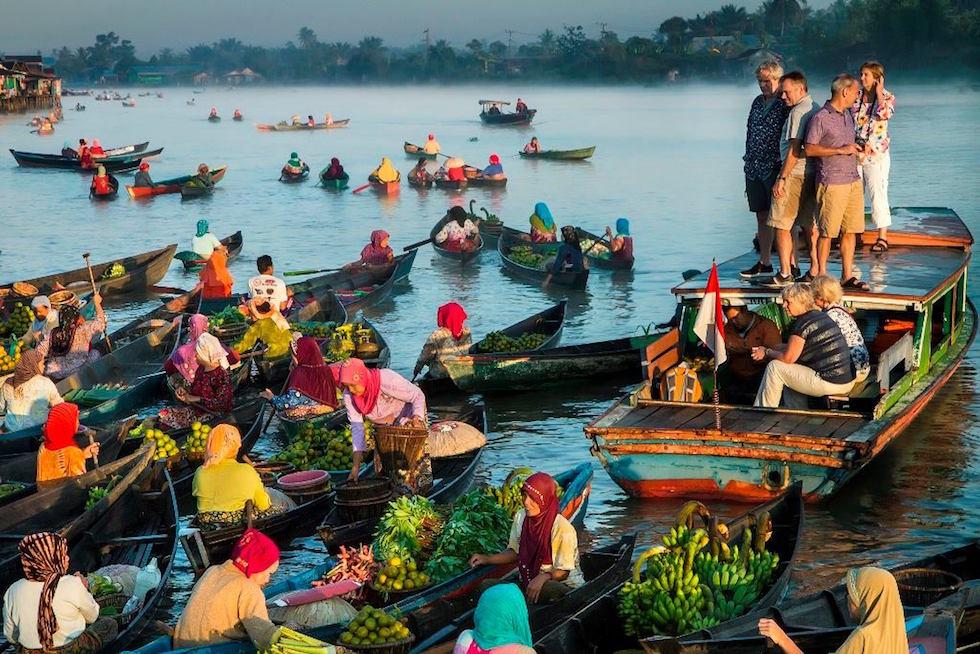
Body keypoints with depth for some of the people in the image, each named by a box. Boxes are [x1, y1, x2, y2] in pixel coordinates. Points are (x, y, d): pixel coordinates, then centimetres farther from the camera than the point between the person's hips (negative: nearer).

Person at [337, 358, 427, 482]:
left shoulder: (387, 380, -38)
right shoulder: (349, 395, -22)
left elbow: (418, 395, -26)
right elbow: (357, 427, -19)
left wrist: (416, 418, -45)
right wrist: (356, 465, -25)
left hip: (407, 417, -5)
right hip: (383, 426, 5)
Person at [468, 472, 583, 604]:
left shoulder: (563, 528, -20)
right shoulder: (521, 517, 0)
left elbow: (563, 572, -15)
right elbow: (514, 552, 13)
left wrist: (543, 577, -35)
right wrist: (487, 559, -1)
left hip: (562, 585, -6)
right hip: (527, 580, 7)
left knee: (549, 589, -42)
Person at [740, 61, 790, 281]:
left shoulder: (786, 104, -9)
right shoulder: (758, 102, 14)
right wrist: (748, 160, 16)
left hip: (775, 168, -7)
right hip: (754, 169, 7)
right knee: (762, 216, 13)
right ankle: (764, 262, 22)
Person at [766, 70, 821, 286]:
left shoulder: (798, 112, -14)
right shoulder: (816, 109, 15)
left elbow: (795, 150, -19)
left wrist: (781, 178, -17)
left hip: (795, 174, -9)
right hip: (811, 175, 9)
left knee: (781, 225, -4)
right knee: (809, 225, 12)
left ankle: (785, 274, -4)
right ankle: (815, 271, 14)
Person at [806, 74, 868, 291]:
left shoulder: (848, 115, 16)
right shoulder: (821, 118, -9)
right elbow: (809, 149, -14)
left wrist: (856, 149, 13)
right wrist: (841, 150, -16)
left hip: (853, 180, 8)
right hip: (832, 181, -8)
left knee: (850, 230, 7)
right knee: (827, 232, -3)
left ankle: (847, 276, 12)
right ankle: (821, 276, 5)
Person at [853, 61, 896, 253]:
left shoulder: (888, 97, -1)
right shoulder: (856, 96, 10)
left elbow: (884, 113, -22)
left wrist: (878, 91, -13)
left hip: (877, 153, -4)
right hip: (855, 151, 4)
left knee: (877, 194, -6)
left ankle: (882, 238, -2)